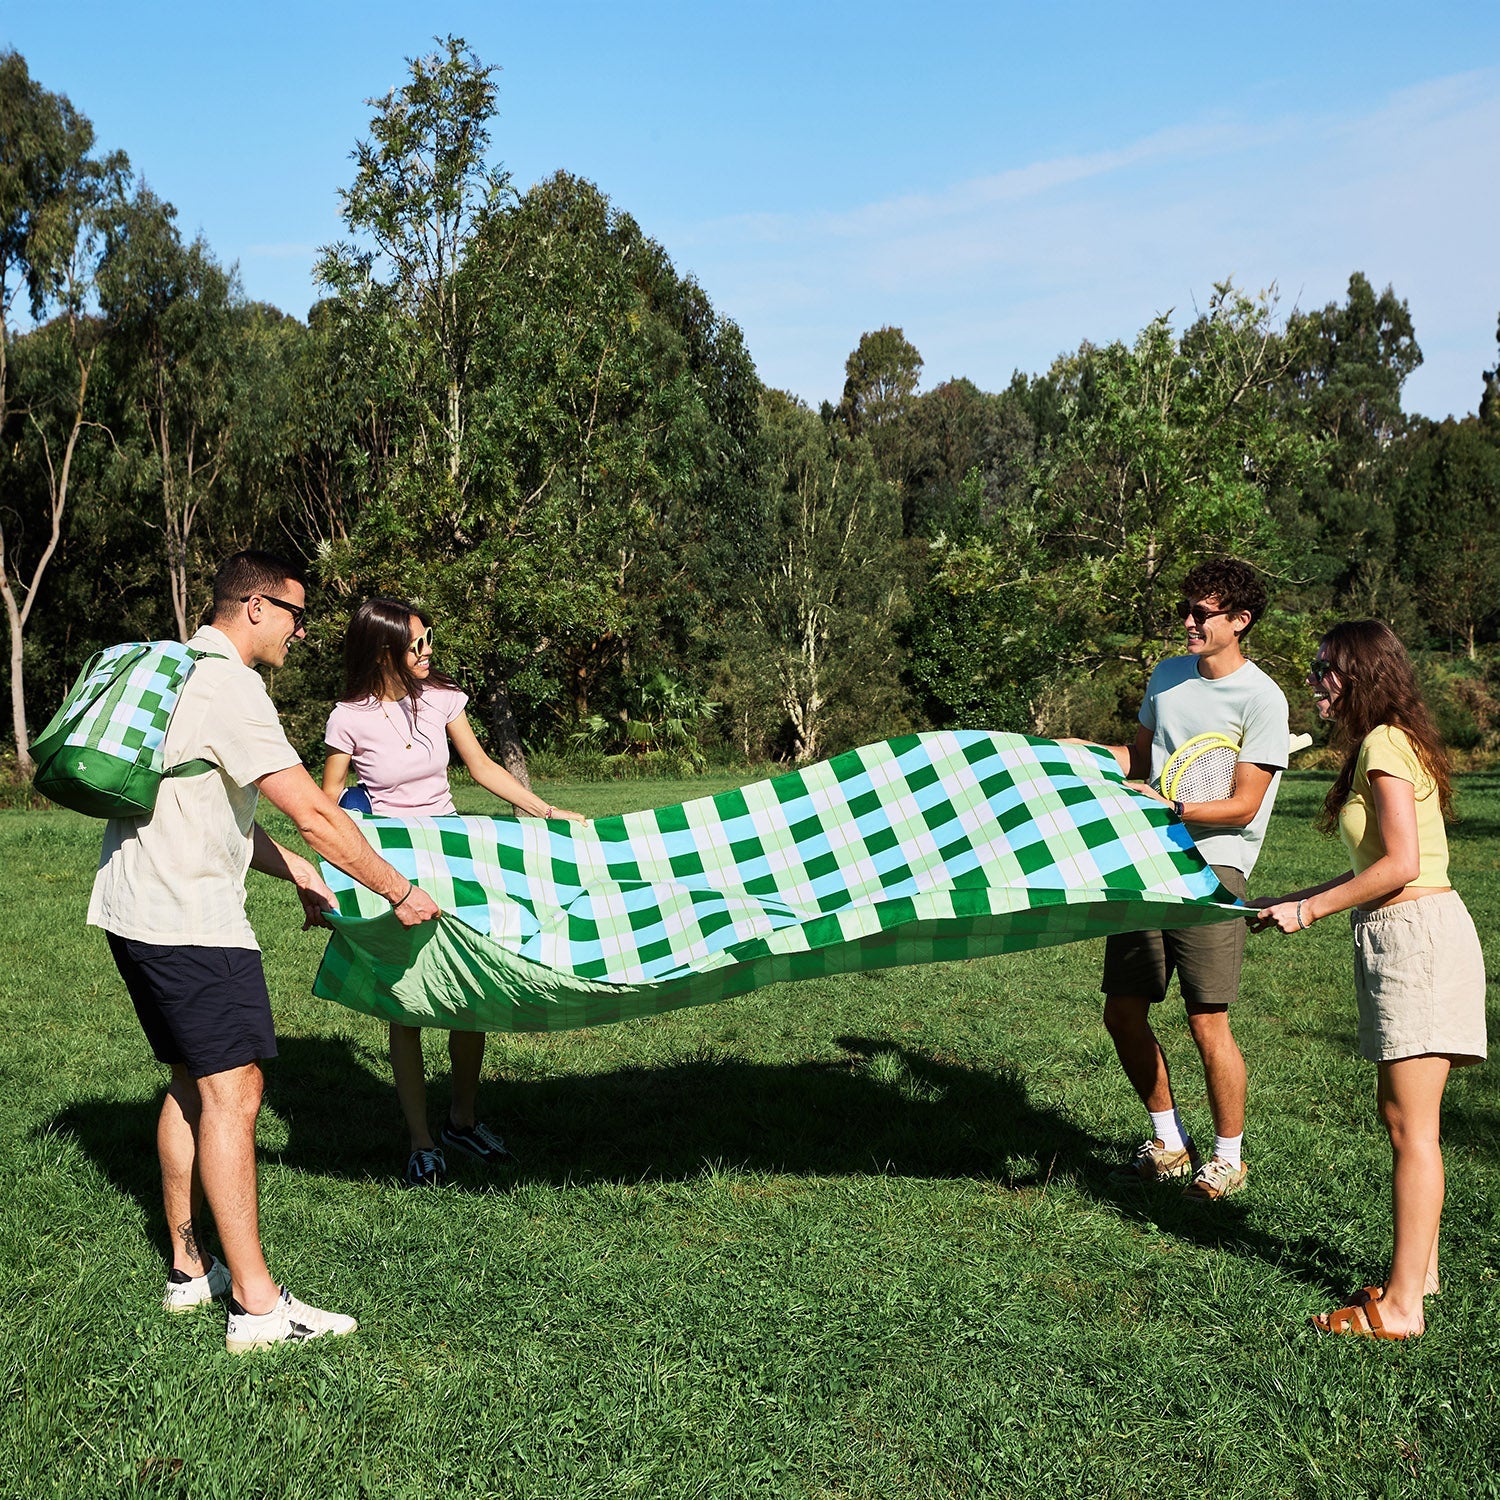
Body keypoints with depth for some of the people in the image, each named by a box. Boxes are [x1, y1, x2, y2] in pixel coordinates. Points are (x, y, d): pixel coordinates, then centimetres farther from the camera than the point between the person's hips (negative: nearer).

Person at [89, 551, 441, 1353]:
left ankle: (189, 1269, 25)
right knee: (231, 1092, -8)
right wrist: (399, 891, -11)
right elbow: (315, 816, -19)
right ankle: (256, 1305, -6)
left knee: (191, 1083, 16)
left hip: (134, 909, 11)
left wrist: (296, 873, 17)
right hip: (190, 917, -11)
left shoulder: (178, 672, 17)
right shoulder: (229, 687, -16)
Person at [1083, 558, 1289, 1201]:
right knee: (1123, 1011, 8)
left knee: (1207, 1022, -7)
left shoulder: (1262, 699, -8)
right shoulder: (1168, 675, 12)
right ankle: (1169, 1142, 26)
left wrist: (1166, 807, -20)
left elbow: (1242, 807, -11)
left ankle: (1228, 1157, 14)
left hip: (1211, 869, -7)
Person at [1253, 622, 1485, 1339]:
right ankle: (1419, 1268, 25)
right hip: (1403, 935, 10)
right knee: (1399, 1115, 15)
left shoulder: (1384, 744, -12)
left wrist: (1310, 910, -14)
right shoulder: (1390, 743, 18)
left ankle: (1402, 1306, -2)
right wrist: (1292, 901, 17)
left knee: (1412, 1126, -7)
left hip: (1415, 934, -10)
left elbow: (1400, 864, -21)